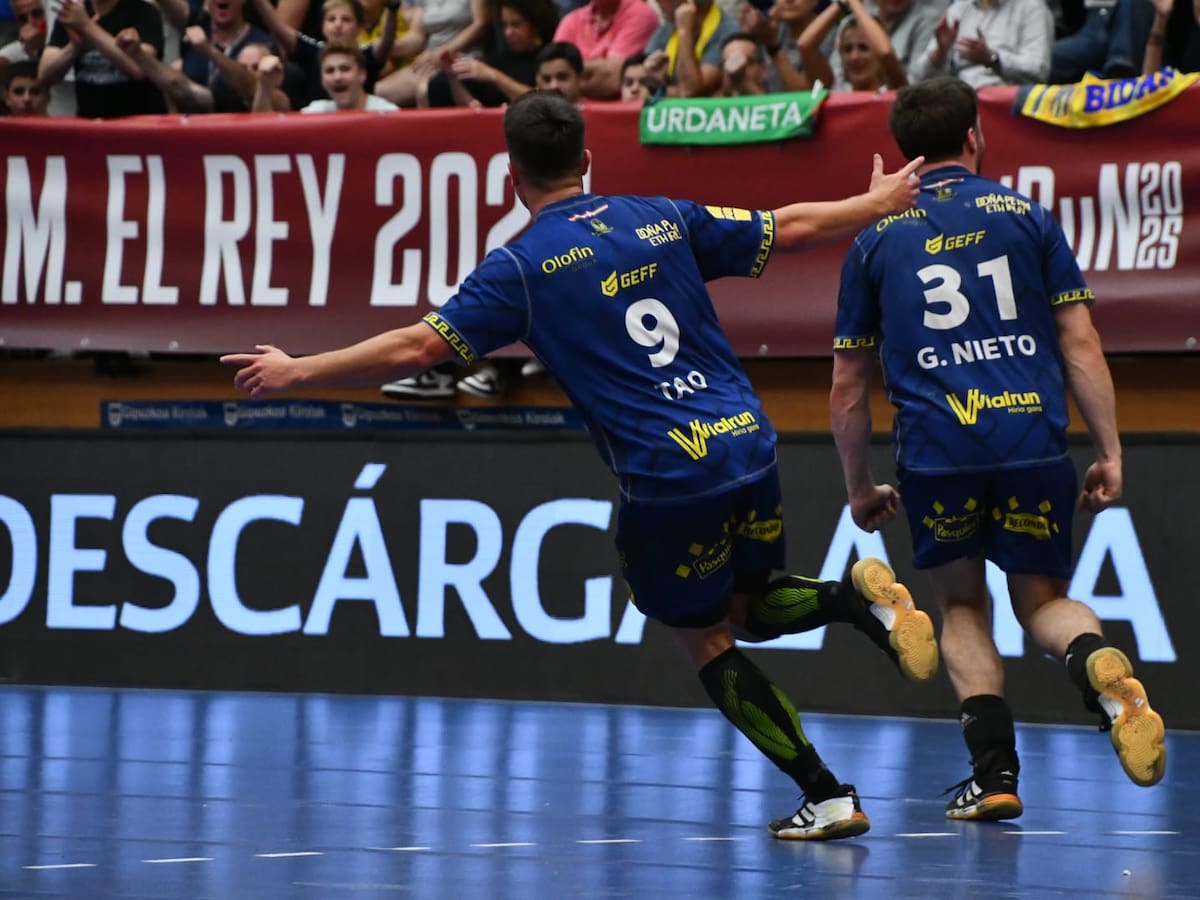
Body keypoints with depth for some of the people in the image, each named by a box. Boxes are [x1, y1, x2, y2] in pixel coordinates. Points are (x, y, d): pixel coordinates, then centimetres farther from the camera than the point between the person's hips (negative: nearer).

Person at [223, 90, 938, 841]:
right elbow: (788, 229, 18)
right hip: (748, 442, 5)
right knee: (746, 606, 26)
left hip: (668, 476, -5)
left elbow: (416, 349, -6)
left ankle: (828, 797, 5)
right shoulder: (662, 218, 10)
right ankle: (856, 595, -4)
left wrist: (295, 371, 3)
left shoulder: (521, 265, -4)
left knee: (708, 644, 11)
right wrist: (883, 202, 35)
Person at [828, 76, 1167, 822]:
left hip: (935, 452, 0)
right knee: (1043, 600, 15)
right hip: (1035, 443, 0)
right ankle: (1099, 661, -20)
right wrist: (1110, 452, 7)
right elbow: (1080, 343, 5)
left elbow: (848, 386, 16)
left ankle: (995, 770, 3)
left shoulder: (875, 240, 14)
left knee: (964, 605, 20)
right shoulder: (1026, 217, 12)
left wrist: (860, 488, 26)